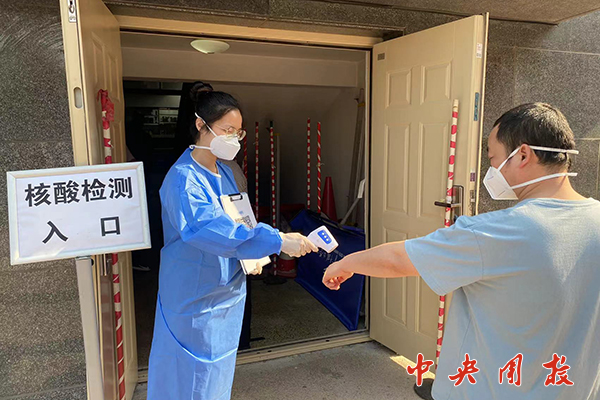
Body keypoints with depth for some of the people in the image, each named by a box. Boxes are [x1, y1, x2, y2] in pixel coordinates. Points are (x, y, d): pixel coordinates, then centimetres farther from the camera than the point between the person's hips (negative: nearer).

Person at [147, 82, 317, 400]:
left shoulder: (224, 173, 5)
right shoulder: (183, 178, -22)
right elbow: (204, 227, -39)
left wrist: (253, 253, -1)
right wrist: (276, 241, -42)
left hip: (227, 294, 8)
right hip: (195, 299, -7)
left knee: (218, 371, 22)